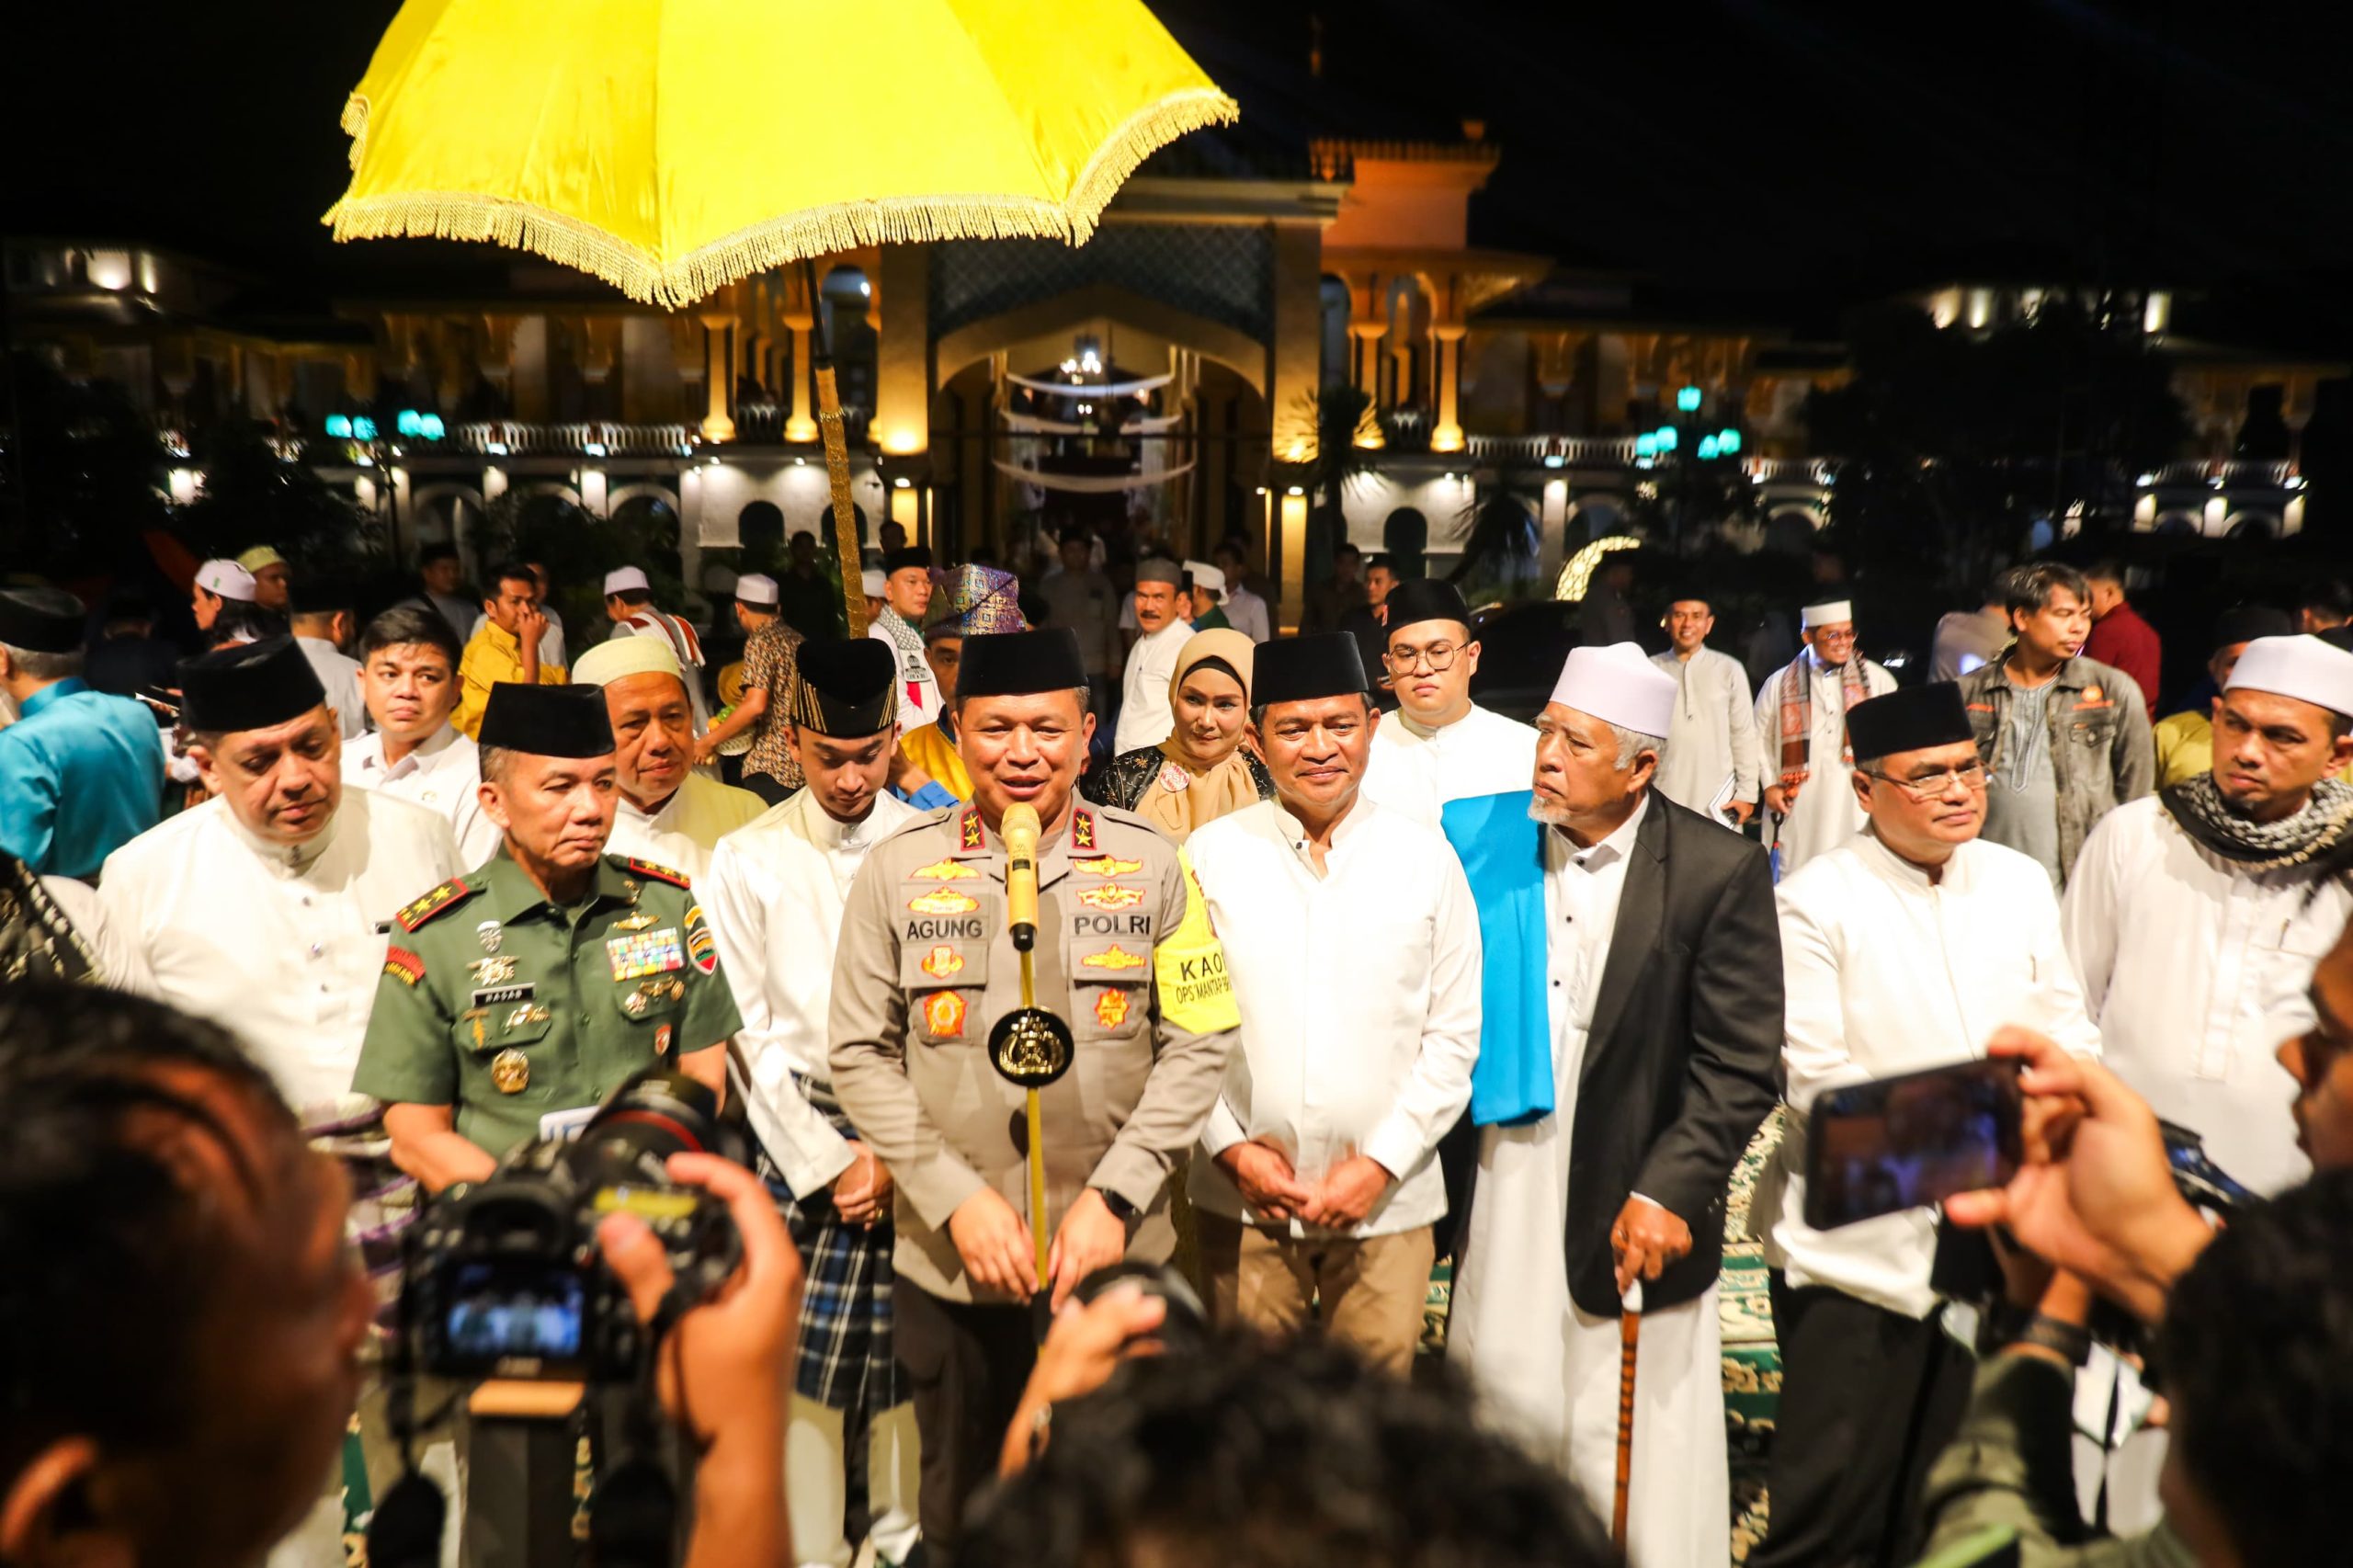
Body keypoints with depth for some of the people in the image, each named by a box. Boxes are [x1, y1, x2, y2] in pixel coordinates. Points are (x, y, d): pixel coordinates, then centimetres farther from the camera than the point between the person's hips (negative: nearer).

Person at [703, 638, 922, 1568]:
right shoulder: (747, 860, 1)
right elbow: (746, 1035, 1)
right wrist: (826, 1161, -4)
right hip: (800, 1139, 0)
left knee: (909, 1353, 7)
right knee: (803, 1363, 2)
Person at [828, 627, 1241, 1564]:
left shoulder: (1150, 865, -3)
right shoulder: (898, 871, -2)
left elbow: (1199, 1044, -2)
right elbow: (859, 1056, -1)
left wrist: (1113, 1195, -11)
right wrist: (957, 1198, -10)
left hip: (1118, 1260, 0)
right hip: (948, 1266, 1)